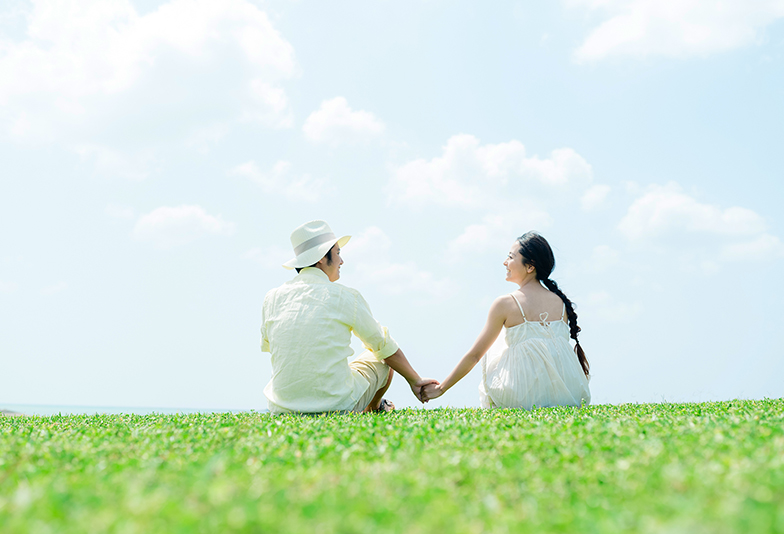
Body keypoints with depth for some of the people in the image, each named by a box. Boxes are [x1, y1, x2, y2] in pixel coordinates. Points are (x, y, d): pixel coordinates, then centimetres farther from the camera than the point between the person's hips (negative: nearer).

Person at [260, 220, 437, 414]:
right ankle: (373, 408, 48)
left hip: (282, 406, 4)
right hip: (338, 405, -4)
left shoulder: (272, 298, 2)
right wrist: (415, 381, 20)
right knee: (385, 359, 23)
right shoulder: (346, 297, -7)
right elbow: (384, 345, 4)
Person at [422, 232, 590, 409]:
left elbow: (474, 355, -1)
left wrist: (441, 388, 11)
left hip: (526, 396, -4)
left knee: (491, 358, 26)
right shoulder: (561, 302, 4)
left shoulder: (505, 304, -7)